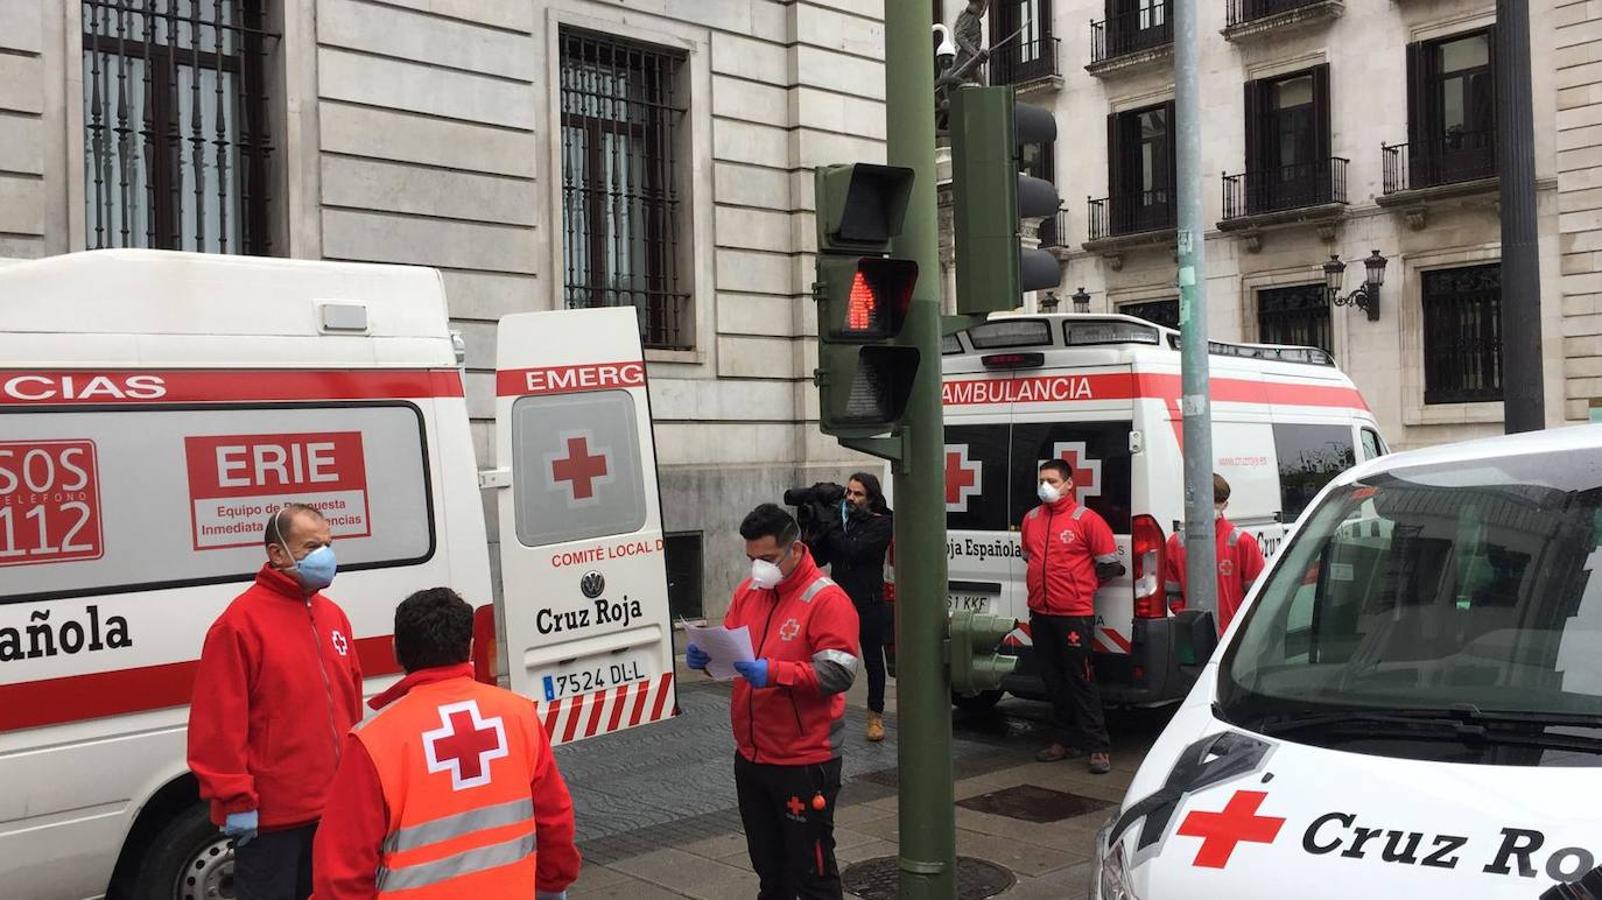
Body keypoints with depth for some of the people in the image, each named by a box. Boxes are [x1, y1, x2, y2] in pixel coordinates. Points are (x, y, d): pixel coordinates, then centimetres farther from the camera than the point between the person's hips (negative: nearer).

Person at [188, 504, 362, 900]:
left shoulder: (333, 615, 11)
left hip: (333, 806, 7)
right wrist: (236, 800, -15)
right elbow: (220, 723, -15)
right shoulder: (241, 621, -12)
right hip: (270, 814, -7)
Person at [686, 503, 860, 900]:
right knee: (767, 863, 21)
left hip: (805, 762, -7)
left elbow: (838, 673, -21)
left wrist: (773, 673, -32)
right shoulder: (748, 590, 8)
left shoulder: (826, 599, -14)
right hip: (750, 756, 7)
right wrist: (705, 655, -9)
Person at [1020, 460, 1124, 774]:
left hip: (1074, 613, -6)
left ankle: (1098, 748, 0)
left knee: (1080, 681, -5)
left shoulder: (1086, 519, -7)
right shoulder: (1030, 519, 10)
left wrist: (1082, 586, 6)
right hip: (1039, 613, 6)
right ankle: (1066, 740, 23)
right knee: (1053, 679, 12)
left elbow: (1110, 564, -2)